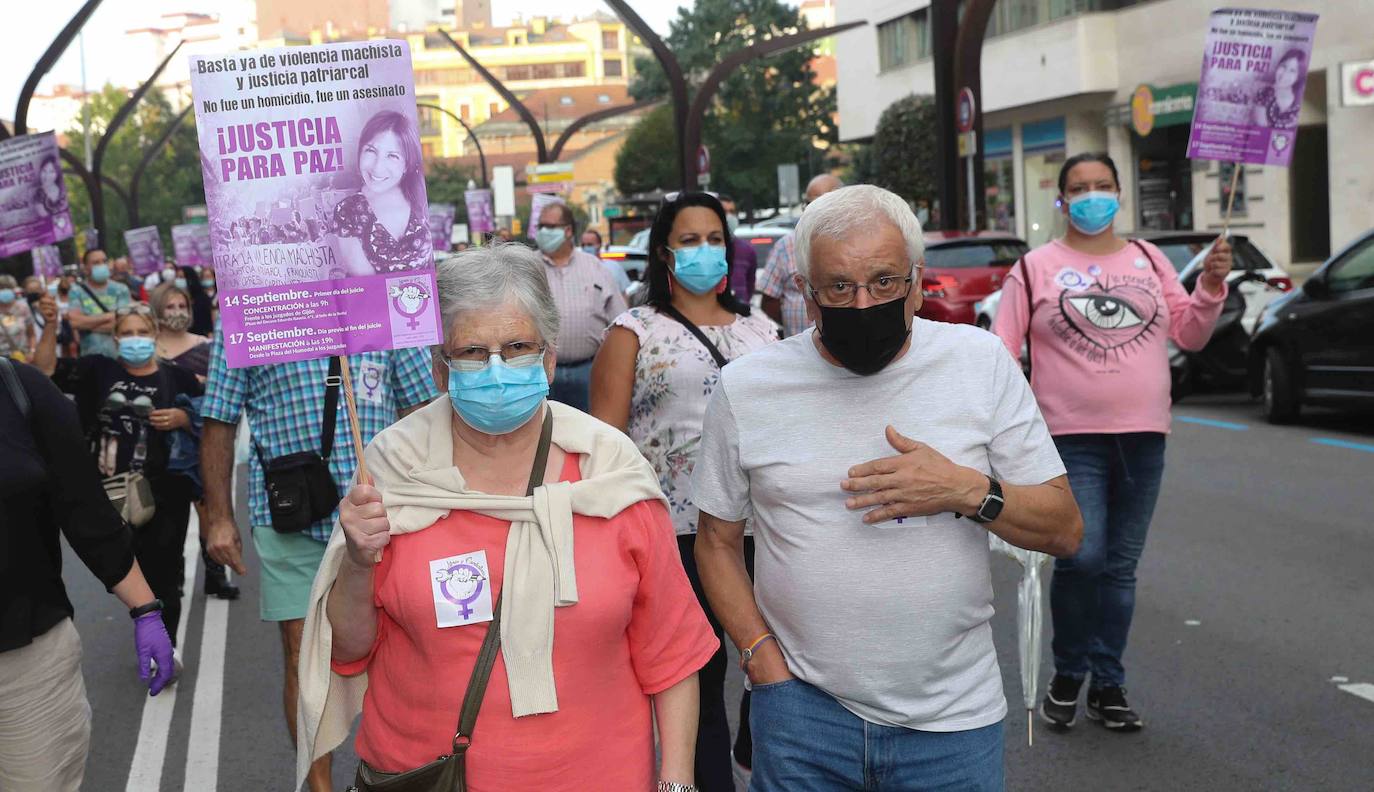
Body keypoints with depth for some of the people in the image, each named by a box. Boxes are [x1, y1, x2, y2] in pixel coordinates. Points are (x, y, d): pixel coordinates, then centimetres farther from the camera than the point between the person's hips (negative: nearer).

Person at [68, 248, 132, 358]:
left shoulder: (120, 290, 4)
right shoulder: (76, 291, 5)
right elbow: (74, 321, -10)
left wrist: (88, 323, -5)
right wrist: (108, 316, -7)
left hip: (120, 356, 1)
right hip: (91, 357, 0)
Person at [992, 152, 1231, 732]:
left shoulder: (1148, 260, 14)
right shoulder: (1037, 268, 3)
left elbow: (1189, 335, 16)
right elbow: (1001, 348, 0)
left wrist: (1210, 287, 0)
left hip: (1143, 437, 4)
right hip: (1072, 438, -4)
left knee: (1121, 566, 8)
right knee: (1082, 557, -14)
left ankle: (1108, 685, 20)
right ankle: (1068, 674, 10)